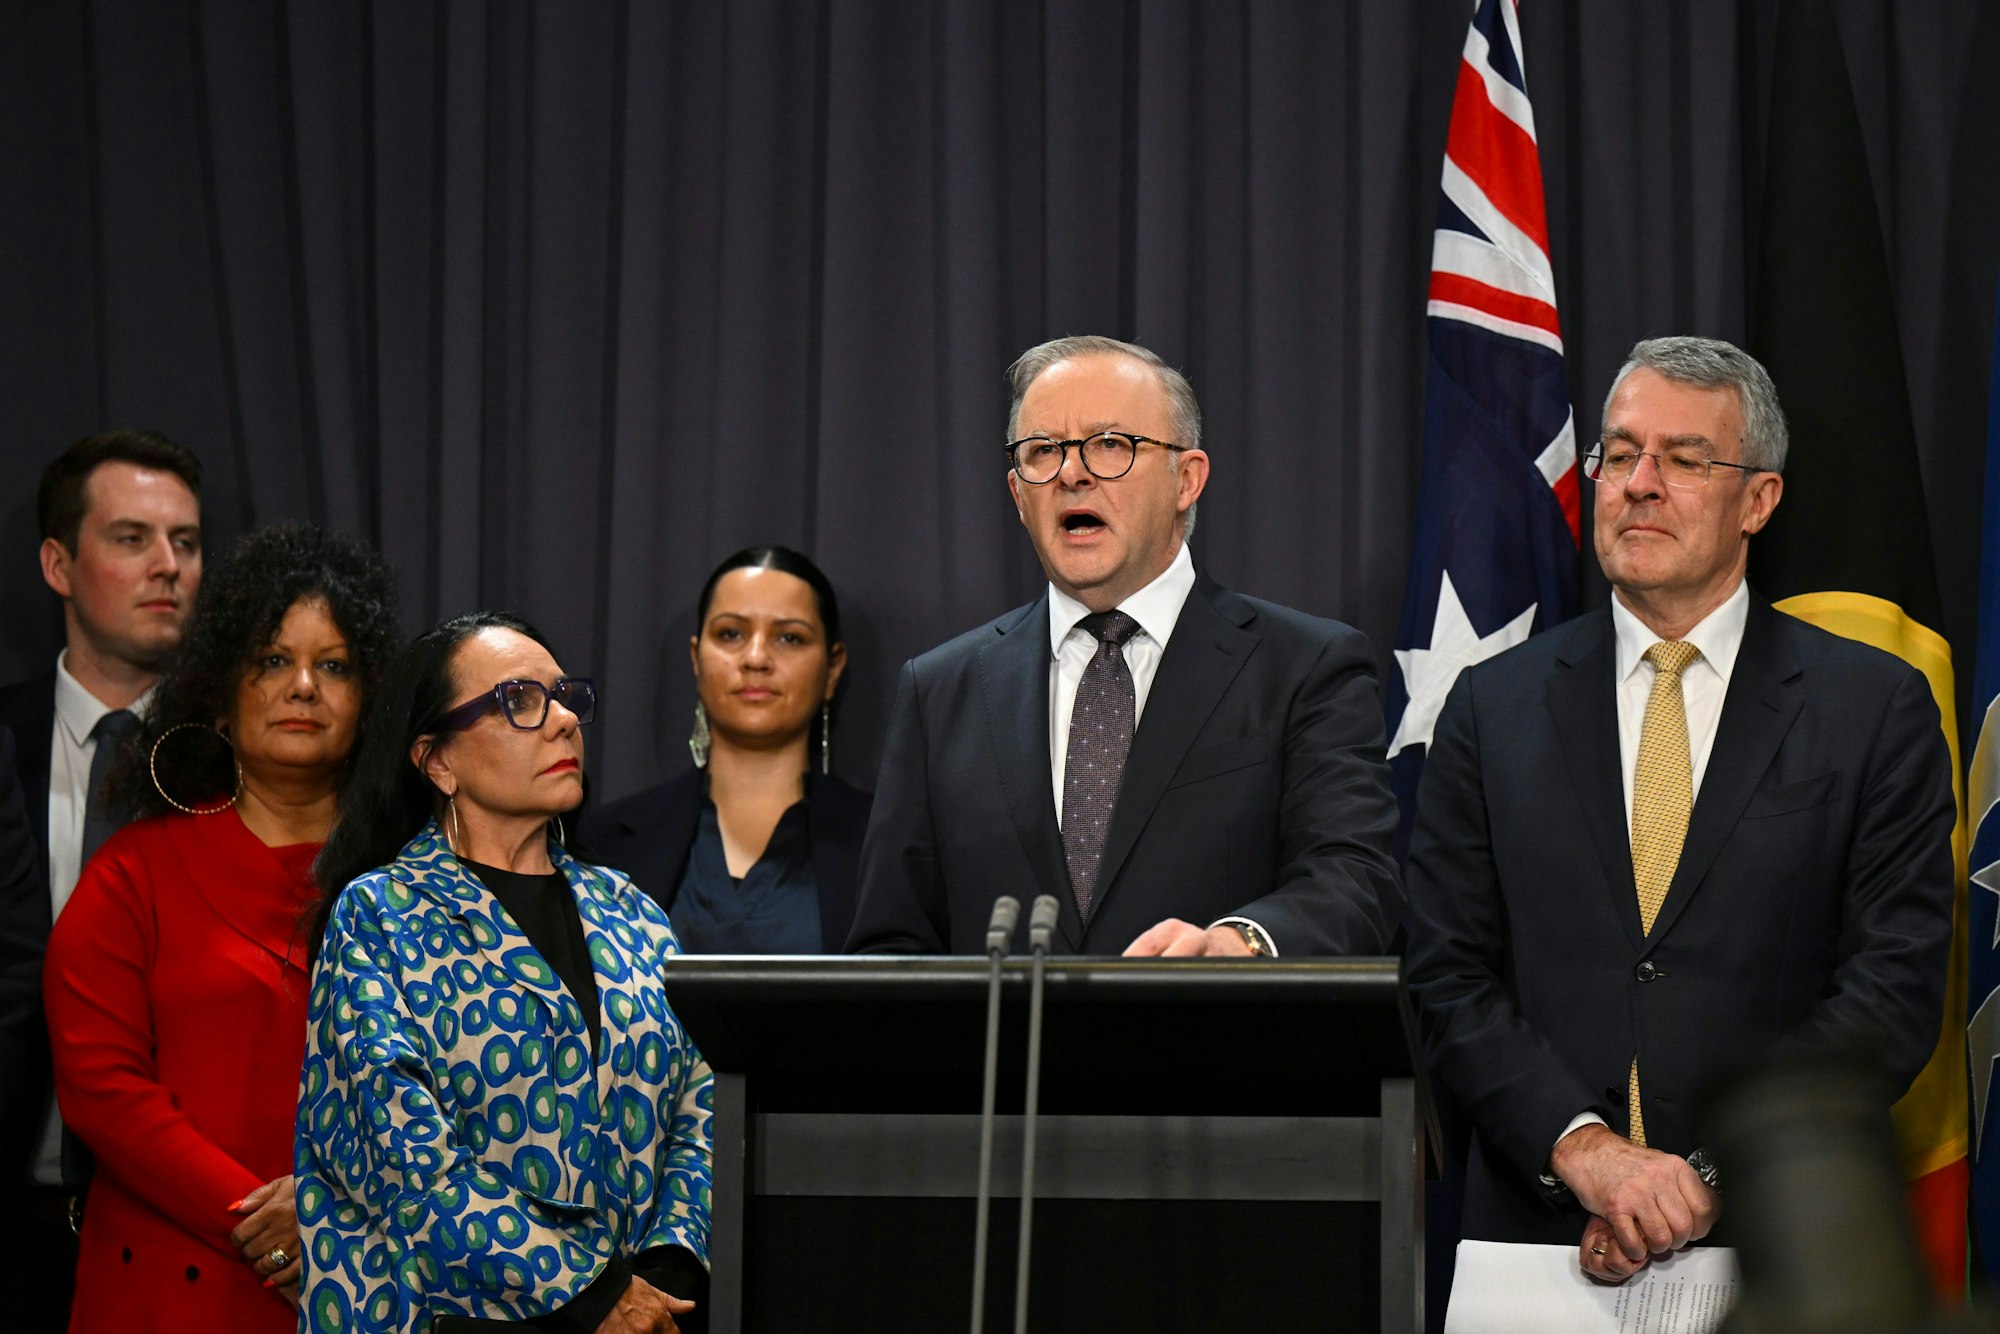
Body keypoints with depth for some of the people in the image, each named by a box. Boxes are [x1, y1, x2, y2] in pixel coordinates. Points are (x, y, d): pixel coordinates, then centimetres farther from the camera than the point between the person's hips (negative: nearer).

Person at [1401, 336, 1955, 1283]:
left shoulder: (1877, 708, 2)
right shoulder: (1495, 706, 7)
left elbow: (1894, 989, -4)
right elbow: (1445, 975, 1)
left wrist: (1711, 1180, -13)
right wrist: (1582, 1147, -14)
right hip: (1534, 1230, 1)